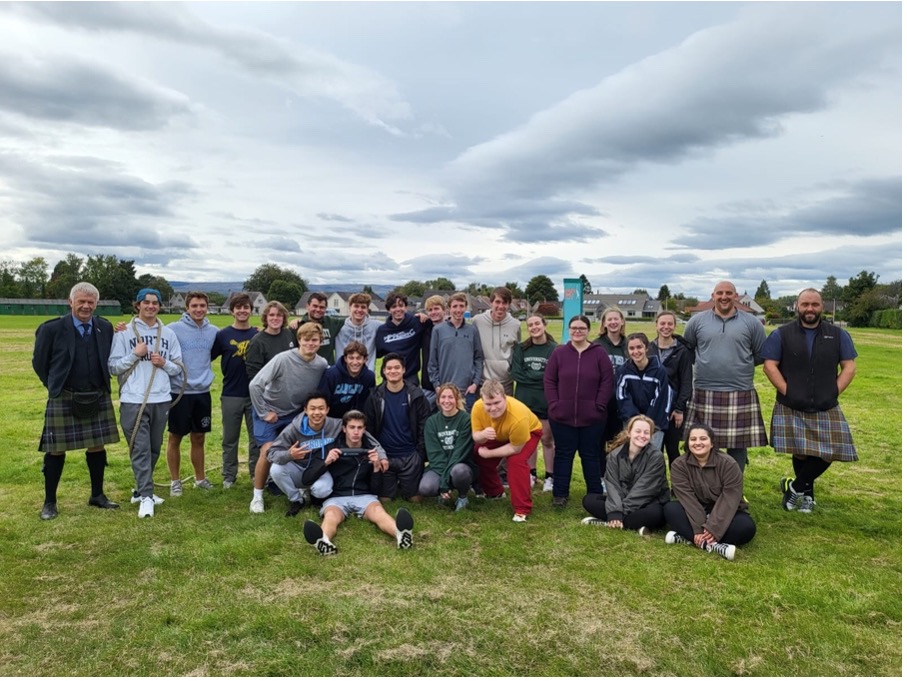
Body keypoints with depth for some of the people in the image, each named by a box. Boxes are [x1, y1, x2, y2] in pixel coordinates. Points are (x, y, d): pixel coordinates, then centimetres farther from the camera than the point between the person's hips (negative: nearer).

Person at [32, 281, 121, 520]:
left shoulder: (105, 328, 2)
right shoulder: (52, 329, -7)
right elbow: (39, 362, 3)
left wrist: (100, 385, 8)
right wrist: (55, 387, 6)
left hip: (98, 399, 3)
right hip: (63, 400, -3)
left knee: (97, 447, 11)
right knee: (56, 450, 5)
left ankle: (97, 495, 25)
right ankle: (49, 502, 19)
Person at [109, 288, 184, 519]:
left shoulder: (168, 334, 9)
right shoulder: (125, 333, 1)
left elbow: (178, 368, 11)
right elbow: (113, 366, 0)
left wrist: (164, 363, -8)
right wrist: (134, 355, -11)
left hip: (161, 400, 4)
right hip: (133, 401, -4)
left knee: (154, 449, 12)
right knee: (140, 450, -7)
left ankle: (142, 490, 27)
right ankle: (146, 496, -5)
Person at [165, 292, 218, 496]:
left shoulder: (214, 331, 4)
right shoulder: (173, 329, -9)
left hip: (202, 392, 4)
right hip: (179, 392, -4)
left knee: (199, 438, 14)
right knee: (175, 438, 7)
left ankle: (200, 478, 28)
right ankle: (175, 481, 21)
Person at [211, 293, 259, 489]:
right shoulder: (223, 335, 0)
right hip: (231, 395, -1)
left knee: (257, 437, 9)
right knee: (230, 438, 10)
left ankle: (257, 473, 22)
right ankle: (229, 476, 22)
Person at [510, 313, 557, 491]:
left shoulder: (554, 349, -6)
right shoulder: (521, 349, 5)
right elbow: (516, 373, -4)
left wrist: (529, 376, -10)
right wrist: (539, 377, -12)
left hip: (546, 400, -3)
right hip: (524, 399, 3)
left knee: (547, 439, 6)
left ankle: (550, 476, 16)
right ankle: (531, 474, 24)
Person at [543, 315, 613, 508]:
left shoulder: (599, 353, -1)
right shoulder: (559, 352, 2)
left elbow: (608, 382, -2)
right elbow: (549, 380, 2)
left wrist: (599, 406, -9)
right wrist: (554, 404, -7)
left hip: (592, 417, -1)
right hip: (562, 416, 1)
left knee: (591, 456, 10)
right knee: (563, 455, 9)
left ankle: (595, 495, 22)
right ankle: (560, 494, 18)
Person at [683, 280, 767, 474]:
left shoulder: (751, 322, 4)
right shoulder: (697, 321, 4)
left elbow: (761, 355, 10)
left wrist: (741, 364, 7)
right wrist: (704, 364, 10)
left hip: (740, 395, 0)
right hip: (704, 395, 0)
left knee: (737, 444, 7)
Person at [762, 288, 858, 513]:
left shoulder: (838, 335, 7)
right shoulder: (782, 335, 1)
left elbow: (849, 367, 6)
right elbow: (769, 366, -3)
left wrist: (834, 392, -6)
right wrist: (787, 391, -11)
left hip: (826, 409, 2)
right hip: (792, 408, -2)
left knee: (827, 453, -5)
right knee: (800, 453, 4)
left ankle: (795, 486, 14)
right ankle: (807, 494, 24)